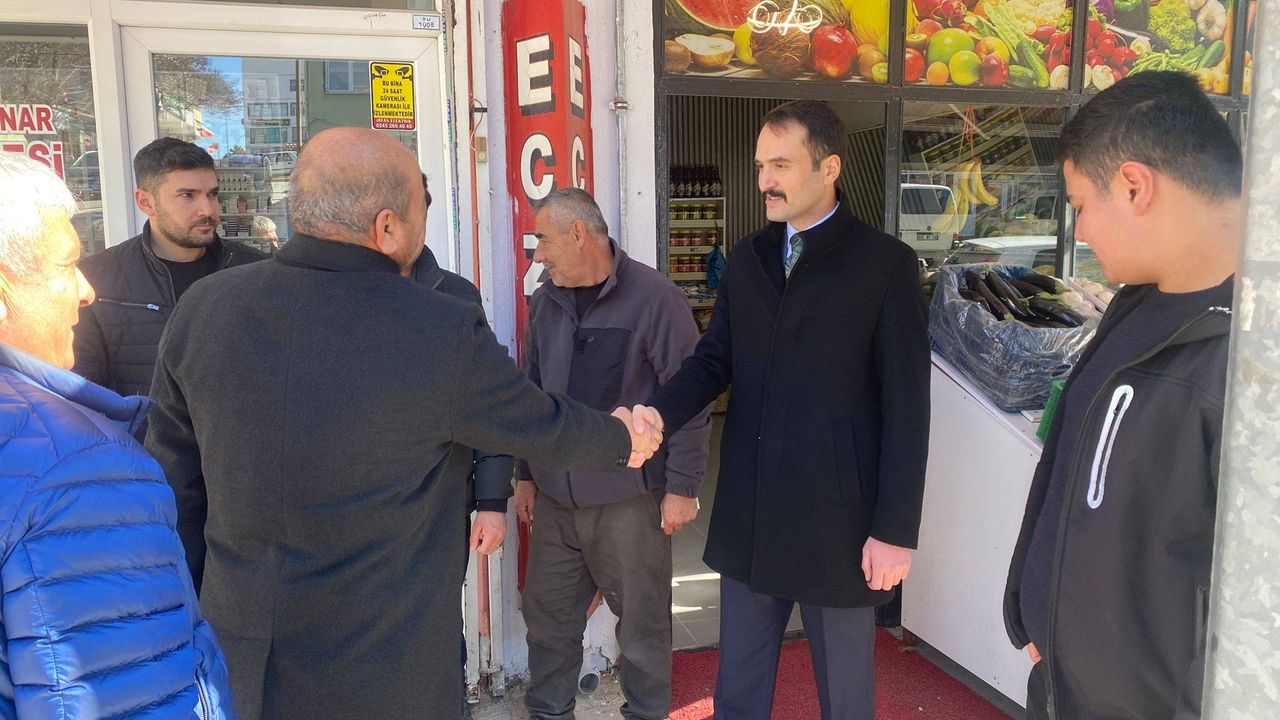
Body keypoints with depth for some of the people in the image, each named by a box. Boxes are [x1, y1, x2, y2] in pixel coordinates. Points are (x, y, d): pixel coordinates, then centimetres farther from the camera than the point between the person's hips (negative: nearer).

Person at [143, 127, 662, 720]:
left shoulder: (201, 308, -6)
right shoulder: (443, 332, -19)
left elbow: (174, 483, 3)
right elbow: (546, 426, -3)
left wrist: (190, 611, 17)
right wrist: (621, 441, 18)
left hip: (235, 659, 5)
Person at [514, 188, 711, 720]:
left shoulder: (654, 298, -10)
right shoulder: (546, 302, 8)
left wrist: (682, 487, -11)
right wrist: (525, 474, 17)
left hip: (629, 498, -5)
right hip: (555, 496, 5)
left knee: (642, 621, 8)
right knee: (547, 614, 13)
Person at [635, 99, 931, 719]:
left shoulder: (886, 264, -8)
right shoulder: (746, 259, 7)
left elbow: (907, 408, -9)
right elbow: (713, 359, 5)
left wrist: (895, 530, -11)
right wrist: (659, 413, -16)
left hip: (837, 520, -4)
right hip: (748, 516, 4)